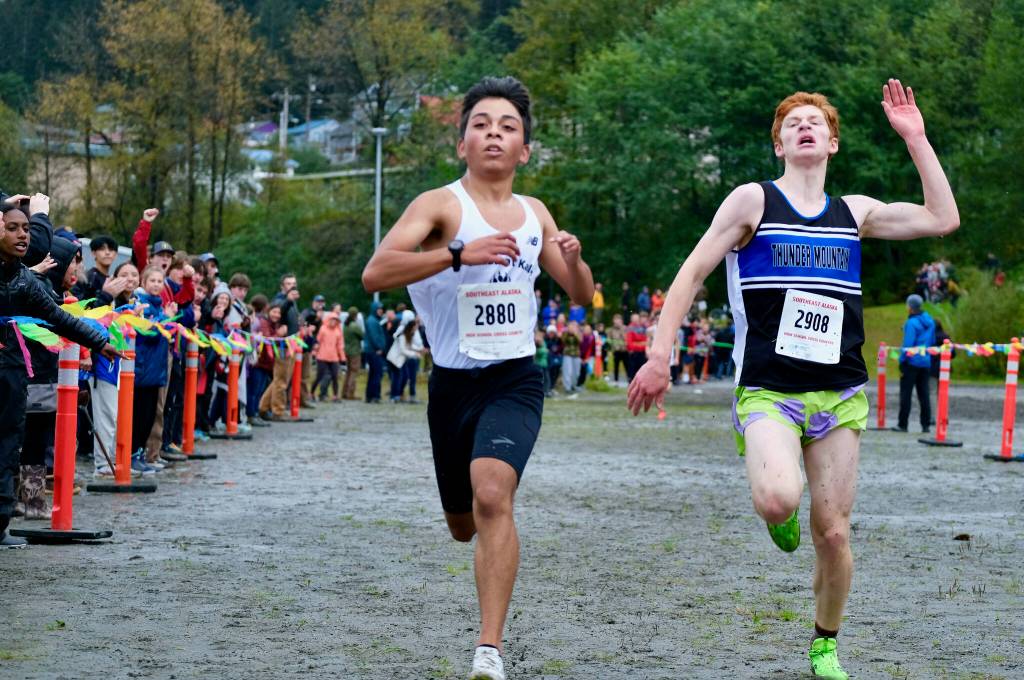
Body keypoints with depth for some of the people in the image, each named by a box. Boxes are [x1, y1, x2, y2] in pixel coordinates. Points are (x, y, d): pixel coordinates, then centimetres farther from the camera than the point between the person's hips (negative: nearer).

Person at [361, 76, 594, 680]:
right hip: (454, 381, 0)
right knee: (463, 525, 15)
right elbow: (375, 273, -23)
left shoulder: (535, 214, 8)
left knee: (492, 494, -26)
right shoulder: (442, 204, -7)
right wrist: (458, 253, -35)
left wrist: (574, 259, -3)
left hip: (516, 380, 0)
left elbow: (582, 296, 20)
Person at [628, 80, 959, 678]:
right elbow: (692, 274, 1)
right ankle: (779, 513, 8)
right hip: (767, 392, -3)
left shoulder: (855, 213, 12)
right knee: (779, 498, -31)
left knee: (834, 532, 2)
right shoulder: (753, 201, 1)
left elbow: (943, 219, 7)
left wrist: (916, 138, 5)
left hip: (839, 395, 3)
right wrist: (660, 357, -7)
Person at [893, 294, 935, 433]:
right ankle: (926, 425, 8)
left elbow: (907, 345, -17)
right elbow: (932, 342, 16)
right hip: (926, 363, 7)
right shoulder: (929, 321, 9)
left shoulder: (912, 323, -15)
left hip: (912, 363, -7)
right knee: (924, 394, 9)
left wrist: (902, 362, -12)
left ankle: (902, 424, 0)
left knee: (905, 394, -1)